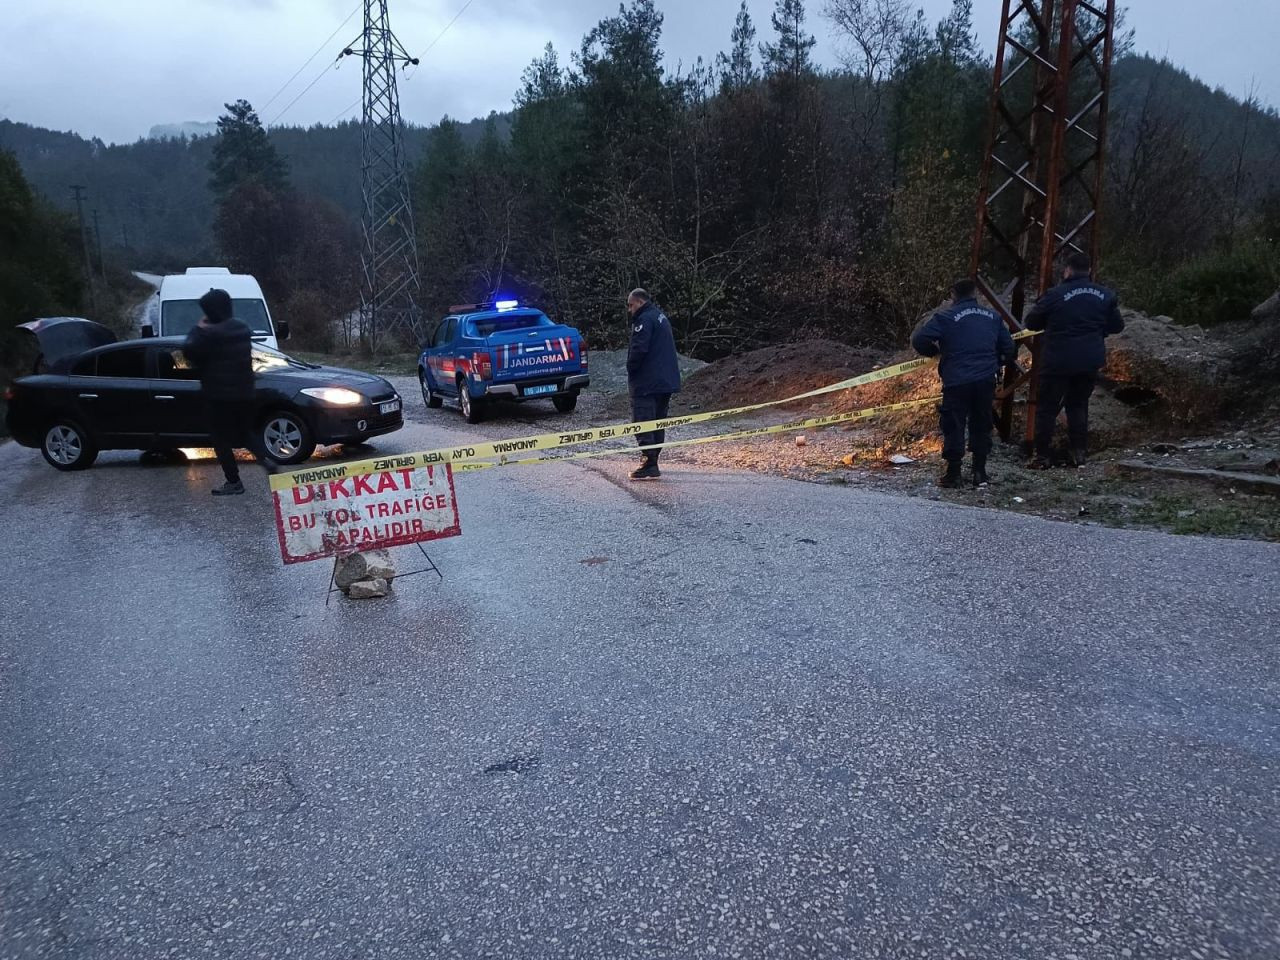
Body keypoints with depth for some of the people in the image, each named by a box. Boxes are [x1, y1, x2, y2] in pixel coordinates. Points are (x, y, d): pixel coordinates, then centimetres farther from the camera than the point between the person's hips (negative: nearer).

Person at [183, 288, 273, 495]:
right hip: (245, 391, 7)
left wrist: (198, 329, -2)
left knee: (222, 439, 3)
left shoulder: (212, 333, -17)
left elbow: (189, 350, -14)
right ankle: (265, 459, -1)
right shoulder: (243, 328, 9)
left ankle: (233, 482, 5)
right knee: (245, 430, 21)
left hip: (219, 394, -7)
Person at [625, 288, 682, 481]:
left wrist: (631, 368, -5)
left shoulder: (644, 320, -13)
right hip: (666, 381, 10)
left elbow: (638, 349, -23)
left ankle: (650, 466, -11)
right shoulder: (661, 317, 19)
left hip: (647, 382, -10)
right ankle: (652, 462, 18)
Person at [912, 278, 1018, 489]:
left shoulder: (945, 317, -2)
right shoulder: (993, 317, 12)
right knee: (981, 425, 14)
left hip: (957, 382, -4)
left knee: (954, 426, 4)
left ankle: (953, 473, 5)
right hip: (986, 381, 4)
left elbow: (919, 340, -12)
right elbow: (1009, 350, 13)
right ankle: (980, 473, 17)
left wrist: (935, 351, 7)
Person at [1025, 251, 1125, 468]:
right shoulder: (1105, 295, 3)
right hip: (1090, 361, 5)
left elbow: (1031, 323, -4)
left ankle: (1042, 456, 5)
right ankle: (1079, 452, 18)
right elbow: (1117, 326, 12)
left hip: (1058, 361, -5)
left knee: (1047, 407, 4)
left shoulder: (1055, 295, -12)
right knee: (1078, 405, 19)